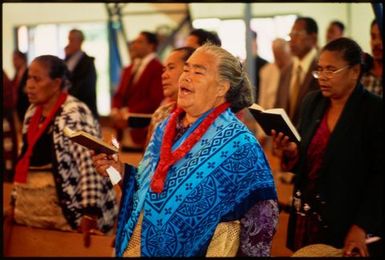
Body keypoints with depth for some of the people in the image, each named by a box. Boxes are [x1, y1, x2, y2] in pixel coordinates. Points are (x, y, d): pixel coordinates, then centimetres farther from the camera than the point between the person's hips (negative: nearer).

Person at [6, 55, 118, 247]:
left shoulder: (74, 114, -15)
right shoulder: (32, 112, 11)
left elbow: (89, 164, -21)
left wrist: (90, 213, -26)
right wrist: (16, 200, 17)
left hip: (64, 209, -8)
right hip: (28, 210, 8)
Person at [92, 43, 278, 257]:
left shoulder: (237, 144, -15)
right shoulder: (165, 127, 4)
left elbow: (261, 212, -16)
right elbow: (148, 187, 12)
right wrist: (122, 172, -4)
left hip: (192, 251, -6)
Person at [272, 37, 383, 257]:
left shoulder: (374, 111, -12)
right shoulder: (312, 102, 5)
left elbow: (380, 176, -13)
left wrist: (361, 228, -17)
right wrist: (290, 152, -10)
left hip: (346, 223, -5)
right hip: (306, 216, 5)